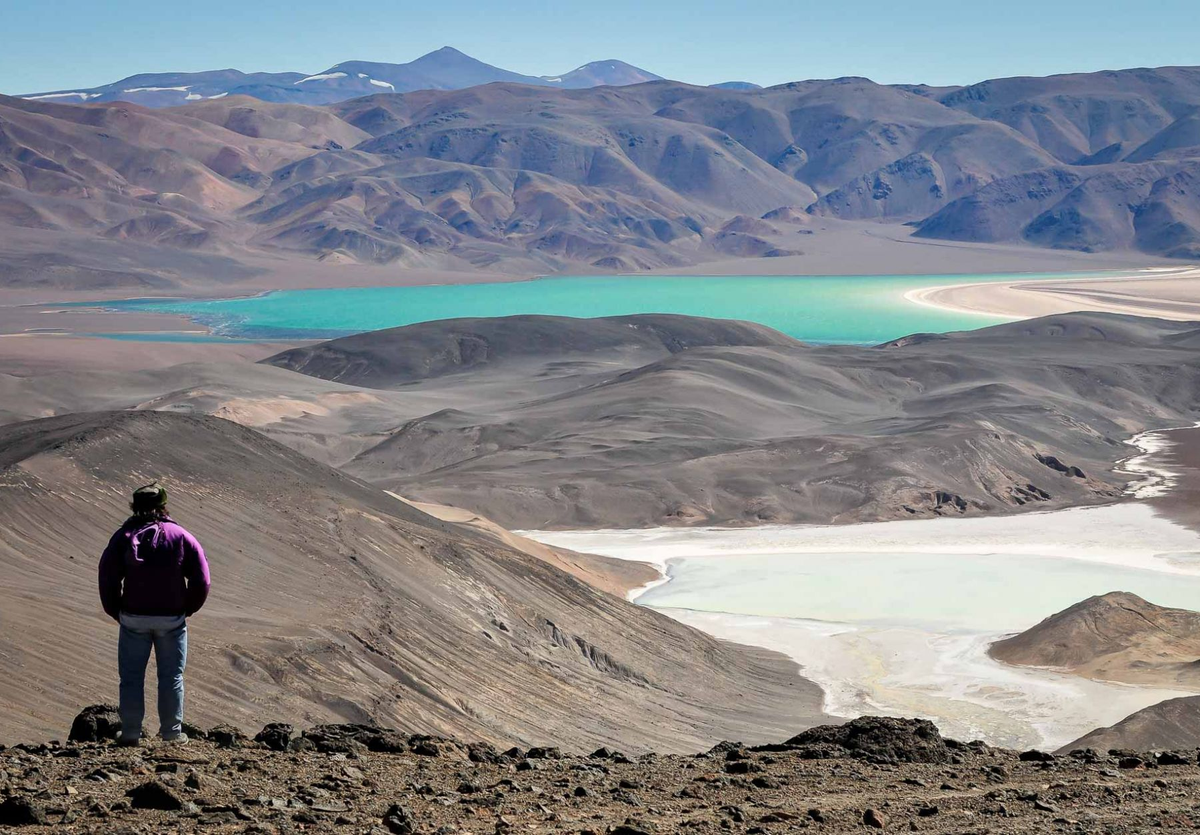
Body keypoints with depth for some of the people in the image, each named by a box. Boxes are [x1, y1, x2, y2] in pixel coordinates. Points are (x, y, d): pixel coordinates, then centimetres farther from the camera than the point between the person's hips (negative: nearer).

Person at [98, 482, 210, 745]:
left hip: (133, 618, 0)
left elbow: (107, 578, -5)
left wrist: (115, 612, 7)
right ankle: (172, 733, 11)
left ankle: (130, 734, 8)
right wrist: (187, 608, 9)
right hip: (172, 619, 0)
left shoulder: (123, 536, -2)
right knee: (171, 677, 9)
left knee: (131, 677, 8)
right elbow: (202, 581, -4)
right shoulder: (182, 537, -1)